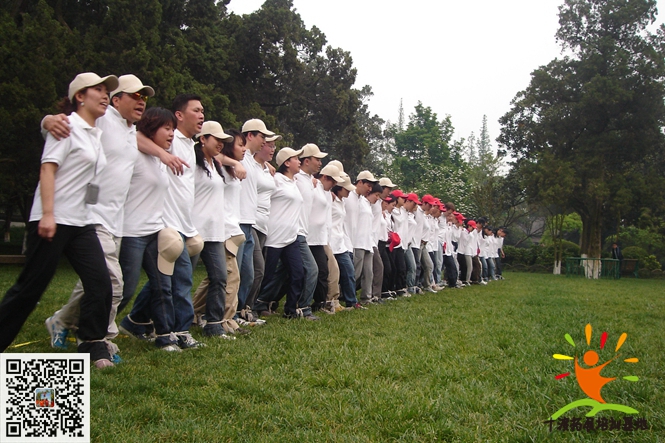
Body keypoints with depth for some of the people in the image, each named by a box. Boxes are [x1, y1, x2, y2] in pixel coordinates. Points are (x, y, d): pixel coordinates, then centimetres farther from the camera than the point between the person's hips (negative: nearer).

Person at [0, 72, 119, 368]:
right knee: (31, 286, -1)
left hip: (81, 222, 7)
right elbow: (48, 169, -14)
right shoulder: (67, 126, -6)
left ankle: (91, 345, 5)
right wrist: (47, 214, -22)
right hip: (53, 221, -7)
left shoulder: (96, 134, 17)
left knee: (100, 283, -4)